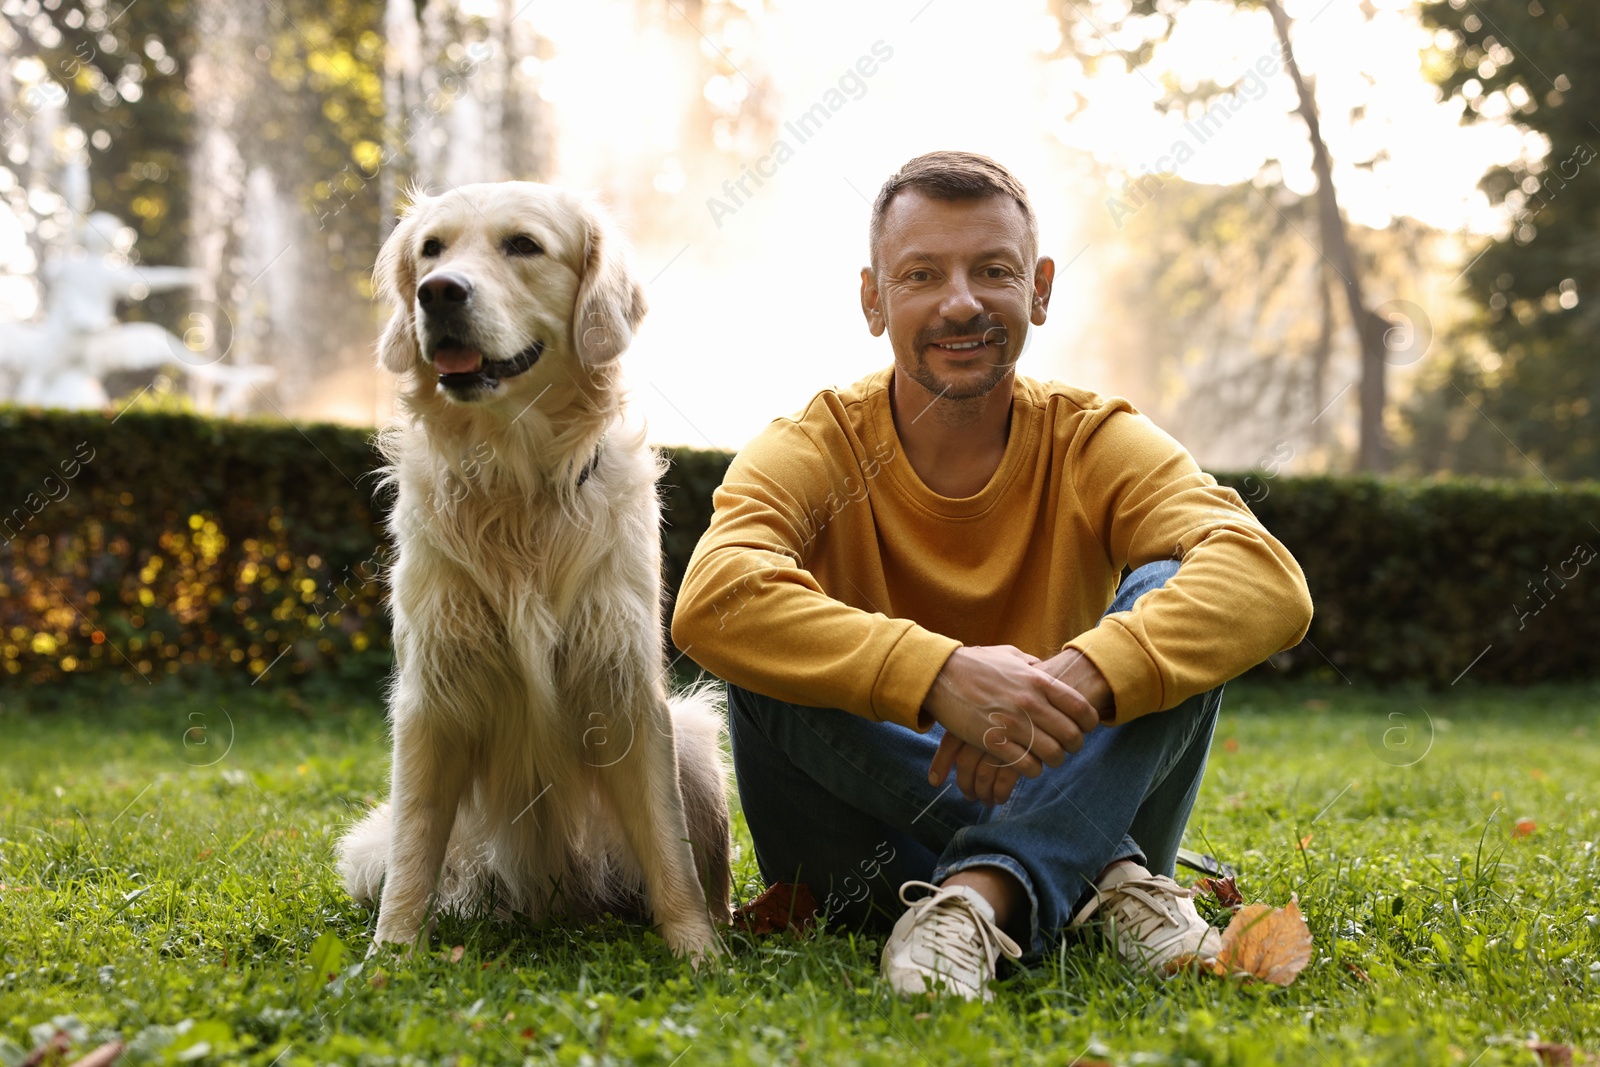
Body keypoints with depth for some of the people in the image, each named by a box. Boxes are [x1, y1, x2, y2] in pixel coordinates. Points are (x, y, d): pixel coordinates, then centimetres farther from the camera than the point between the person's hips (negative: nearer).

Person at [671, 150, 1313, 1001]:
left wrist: (1078, 681, -40)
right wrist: (939, 675, -43)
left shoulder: (1095, 445, -3)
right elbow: (712, 601, -29)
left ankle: (983, 892, -36)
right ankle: (1105, 876, -25)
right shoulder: (812, 451, -7)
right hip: (863, 856, 0)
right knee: (767, 652, -26)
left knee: (1172, 599, -19)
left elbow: (1270, 586, -22)